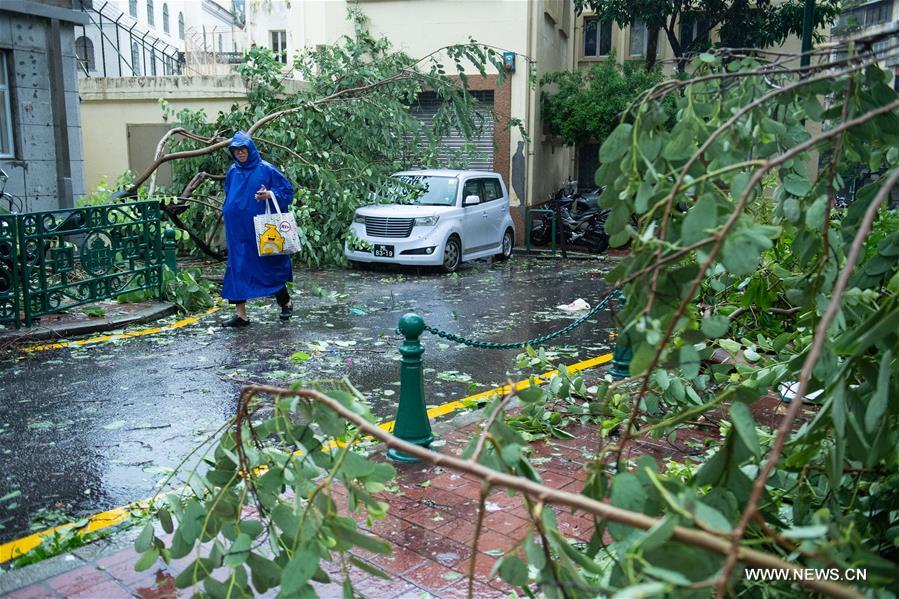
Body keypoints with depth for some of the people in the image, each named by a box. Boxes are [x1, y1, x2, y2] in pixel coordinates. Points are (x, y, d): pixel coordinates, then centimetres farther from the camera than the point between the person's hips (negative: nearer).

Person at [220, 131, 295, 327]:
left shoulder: (265, 169, -5)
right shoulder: (233, 172, 9)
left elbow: (288, 189, -4)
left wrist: (270, 194, -19)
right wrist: (228, 215, 14)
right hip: (237, 231, 5)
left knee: (269, 265, 4)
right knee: (238, 268, 2)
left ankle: (286, 302, 27)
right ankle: (240, 315, 7)